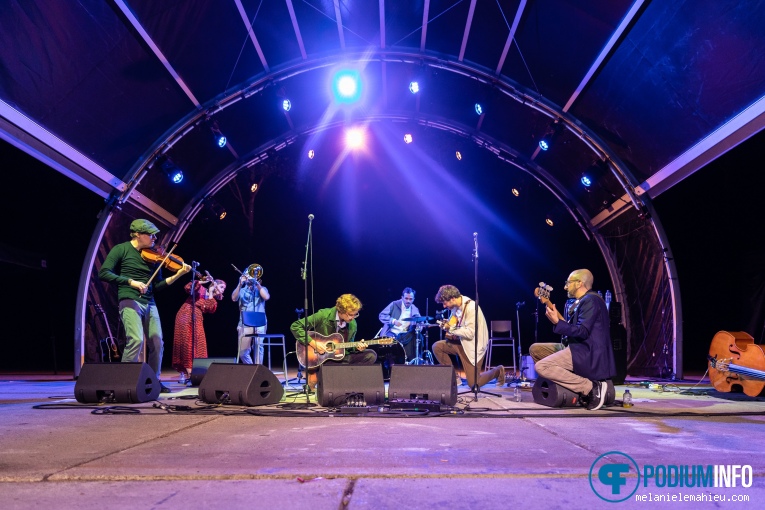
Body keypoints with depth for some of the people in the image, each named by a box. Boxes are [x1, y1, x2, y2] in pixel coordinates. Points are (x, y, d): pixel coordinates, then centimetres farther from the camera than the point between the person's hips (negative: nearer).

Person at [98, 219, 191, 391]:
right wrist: (131, 282, -18)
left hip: (150, 304, 6)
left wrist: (178, 275, -1)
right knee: (137, 339, -21)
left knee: (157, 342, 4)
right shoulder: (121, 250, -1)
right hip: (130, 301, -5)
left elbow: (157, 285, 12)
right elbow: (103, 273, -10)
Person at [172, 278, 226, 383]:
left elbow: (210, 309, 0)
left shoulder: (214, 301, 21)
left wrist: (211, 294, 3)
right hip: (186, 315, -4)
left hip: (197, 319, 5)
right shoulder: (201, 289, 11)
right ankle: (183, 373, -6)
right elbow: (188, 288, -6)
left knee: (197, 344, -6)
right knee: (185, 342, -8)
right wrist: (200, 281, -12)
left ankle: (191, 372, -5)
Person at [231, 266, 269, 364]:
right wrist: (240, 284, -11)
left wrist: (257, 283, -5)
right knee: (243, 351, -1)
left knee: (258, 346, -14)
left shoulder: (261, 289, 17)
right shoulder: (241, 290, 18)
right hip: (244, 324, 1)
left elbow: (266, 297, -6)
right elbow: (234, 298, -3)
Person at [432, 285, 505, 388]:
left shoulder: (471, 307, -24)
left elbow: (470, 333, -28)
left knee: (473, 383, -6)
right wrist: (447, 326, -6)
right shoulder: (455, 306, -1)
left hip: (473, 346, -8)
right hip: (460, 342, 8)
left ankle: (498, 371, 22)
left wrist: (451, 328, -23)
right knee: (437, 346, -8)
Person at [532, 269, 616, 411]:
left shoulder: (591, 300, -14)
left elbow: (582, 332, -23)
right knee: (535, 349, 12)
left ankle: (591, 387, -17)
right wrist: (556, 317, 7)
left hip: (587, 352, -10)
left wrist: (557, 322, -24)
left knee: (541, 367, -23)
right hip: (573, 346, 10)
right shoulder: (577, 302, 17)